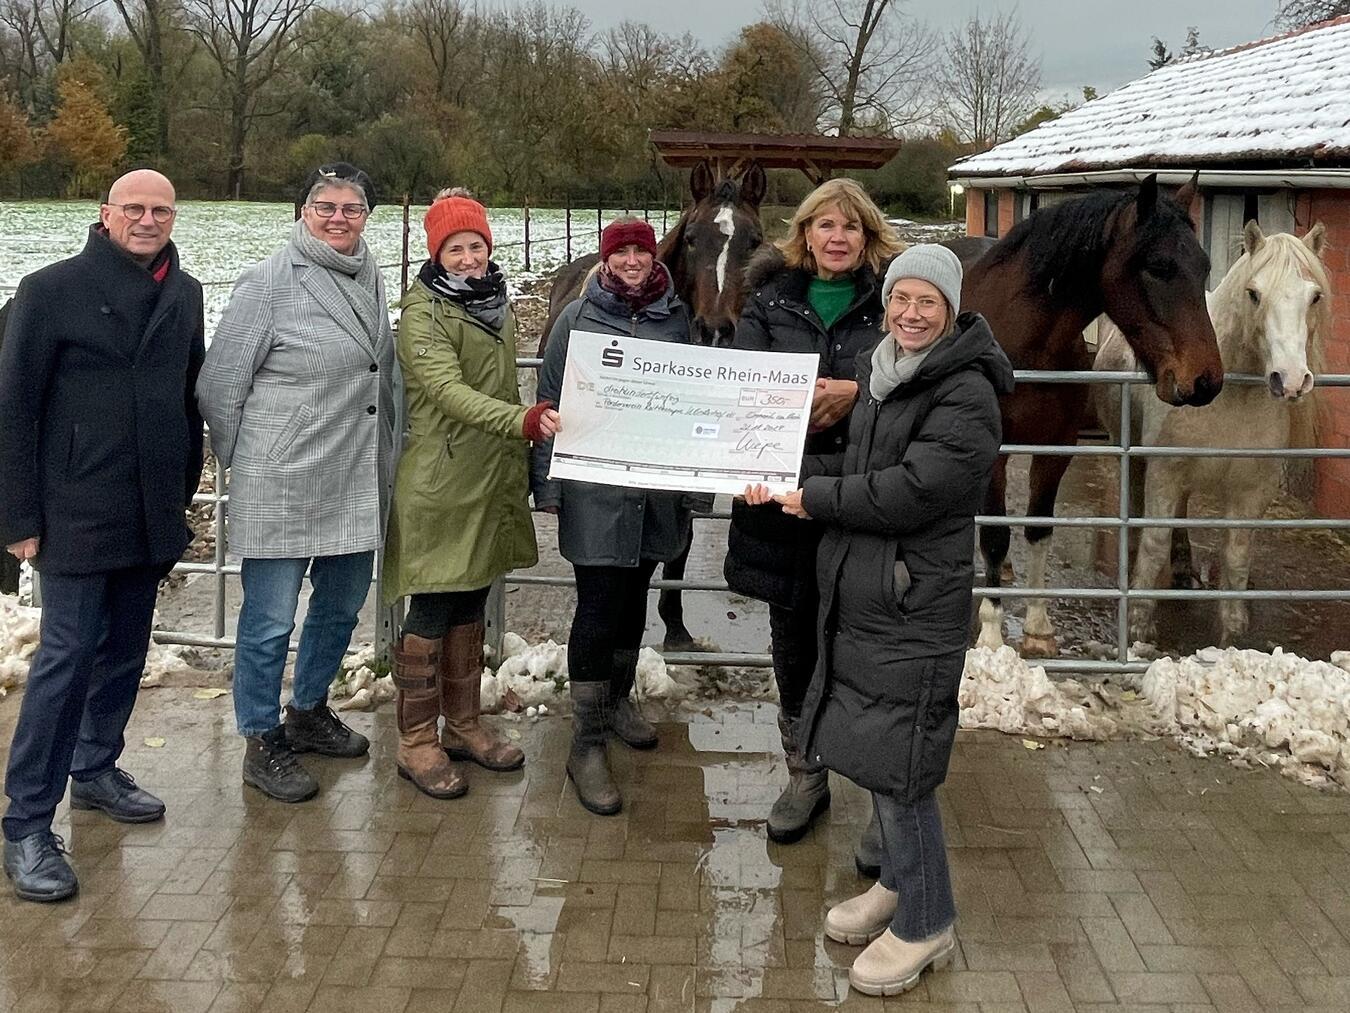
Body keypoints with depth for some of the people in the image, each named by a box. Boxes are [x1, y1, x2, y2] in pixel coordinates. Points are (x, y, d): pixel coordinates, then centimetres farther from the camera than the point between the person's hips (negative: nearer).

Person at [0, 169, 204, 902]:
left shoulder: (184, 295, 8)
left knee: (125, 651, 14)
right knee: (66, 658, -6)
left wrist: (182, 492, 14)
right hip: (77, 513, -5)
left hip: (150, 515, 6)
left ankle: (96, 769, 33)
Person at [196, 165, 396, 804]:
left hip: (357, 485, 7)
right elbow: (219, 384, -7)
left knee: (342, 607, 19)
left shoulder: (369, 277, 8)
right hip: (283, 487, -7)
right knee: (271, 620, 1)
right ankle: (262, 745, 17)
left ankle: (308, 714, 39)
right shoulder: (269, 282, -11)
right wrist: (246, 461, 0)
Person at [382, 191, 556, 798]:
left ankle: (463, 726, 27)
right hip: (438, 484, -8)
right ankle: (416, 742, 9)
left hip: (490, 480, 8)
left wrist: (521, 459, 20)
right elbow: (447, 390, -26)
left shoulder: (494, 303, 13)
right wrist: (523, 420, -39)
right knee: (431, 611, -1)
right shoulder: (424, 310, -12)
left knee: (469, 606, 16)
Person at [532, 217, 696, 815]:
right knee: (598, 609, -7)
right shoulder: (578, 318, -2)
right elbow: (551, 402, 0)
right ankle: (587, 743, 0)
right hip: (595, 490, -4)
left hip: (657, 489, 4)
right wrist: (547, 484, -6)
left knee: (633, 599, 17)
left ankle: (616, 699, 37)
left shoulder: (676, 318, 7)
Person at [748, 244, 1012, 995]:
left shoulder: (967, 397, -16)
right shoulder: (884, 375, 12)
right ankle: (899, 884, 37)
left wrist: (814, 500, -12)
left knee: (899, 768, -2)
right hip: (861, 596, 9)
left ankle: (926, 926, 15)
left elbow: (908, 493, -22)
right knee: (875, 754, 19)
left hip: (915, 609, -9)